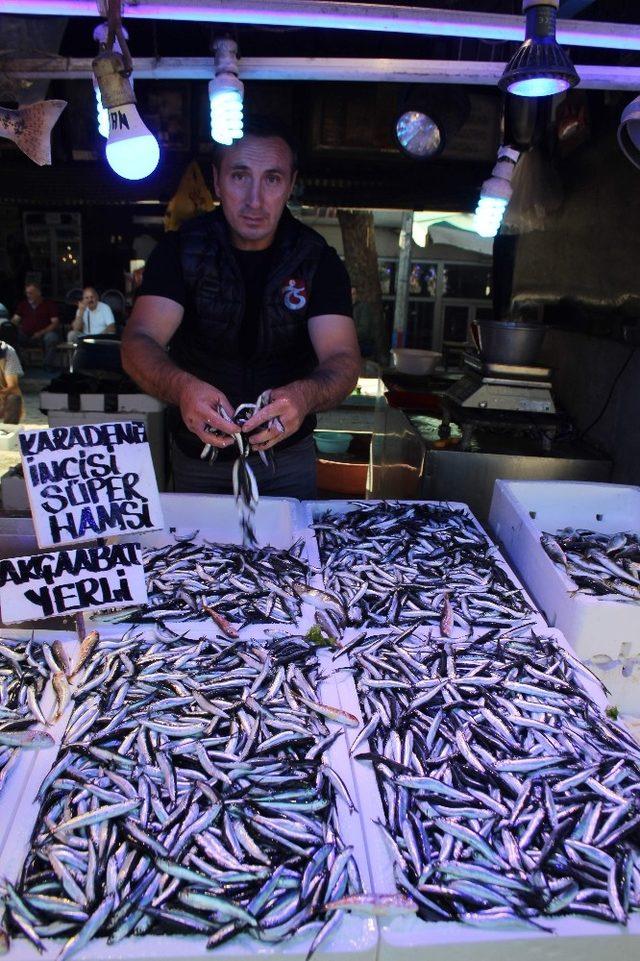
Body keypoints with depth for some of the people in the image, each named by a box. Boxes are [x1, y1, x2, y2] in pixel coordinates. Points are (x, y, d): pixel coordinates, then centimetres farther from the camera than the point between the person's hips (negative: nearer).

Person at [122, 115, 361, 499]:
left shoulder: (318, 260, -12)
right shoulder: (182, 250, -13)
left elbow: (343, 359, -24)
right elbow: (139, 341, -25)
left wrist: (304, 396, -48)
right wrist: (182, 387, -49)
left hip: (288, 453, 0)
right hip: (198, 452, 1)